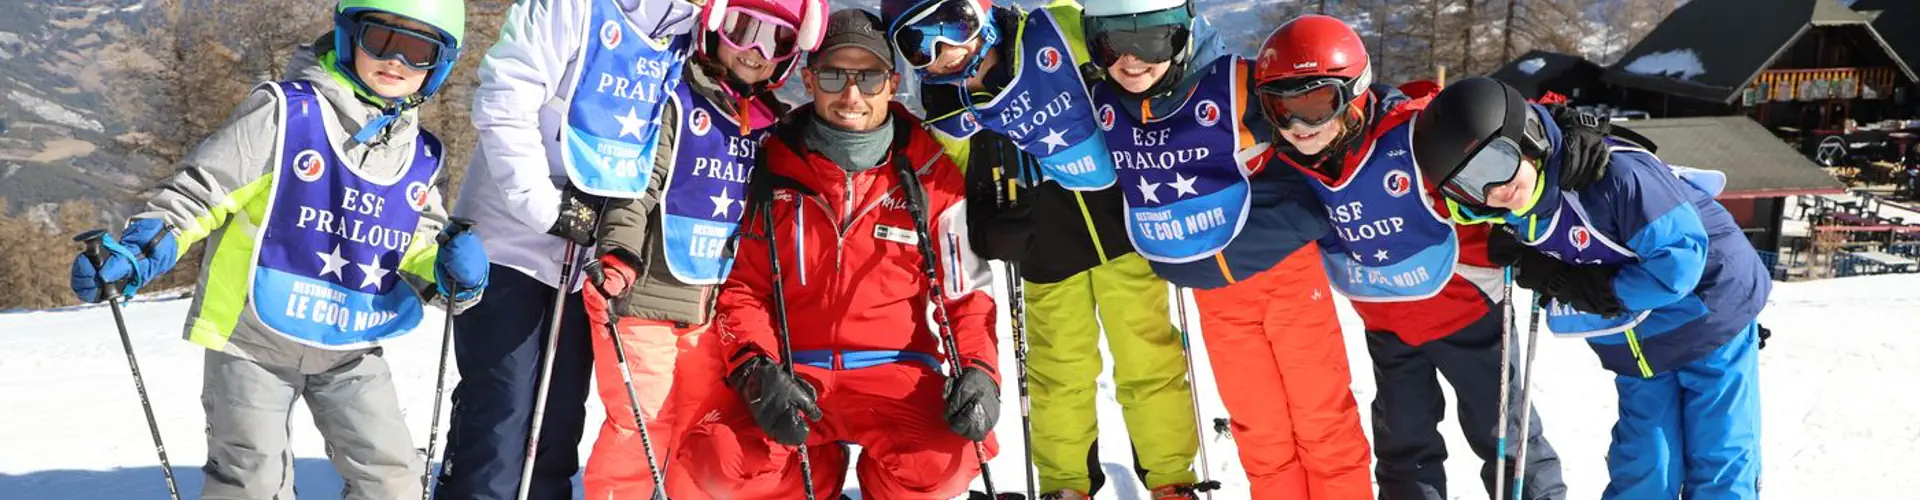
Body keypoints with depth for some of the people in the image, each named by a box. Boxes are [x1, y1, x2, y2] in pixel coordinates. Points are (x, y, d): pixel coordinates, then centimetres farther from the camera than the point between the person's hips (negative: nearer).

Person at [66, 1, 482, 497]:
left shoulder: (423, 158, 4)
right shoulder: (286, 112, -13)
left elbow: (418, 253, 12)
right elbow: (200, 188, -11)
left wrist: (449, 272, -11)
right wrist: (134, 254, -24)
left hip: (350, 350, 4)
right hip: (256, 338, -4)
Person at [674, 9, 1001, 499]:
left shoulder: (929, 175, 2)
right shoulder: (775, 168, 4)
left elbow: (965, 293, 7)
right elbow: (743, 284, 6)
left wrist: (979, 371, -12)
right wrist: (759, 370, -12)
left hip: (896, 372, -1)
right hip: (790, 369, 1)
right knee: (722, 459, -28)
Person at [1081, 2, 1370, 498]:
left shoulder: (1235, 86, -20)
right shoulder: (1103, 105, -5)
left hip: (1285, 269, -4)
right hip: (1213, 294, 4)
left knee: (1321, 415, 4)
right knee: (1259, 427, 12)